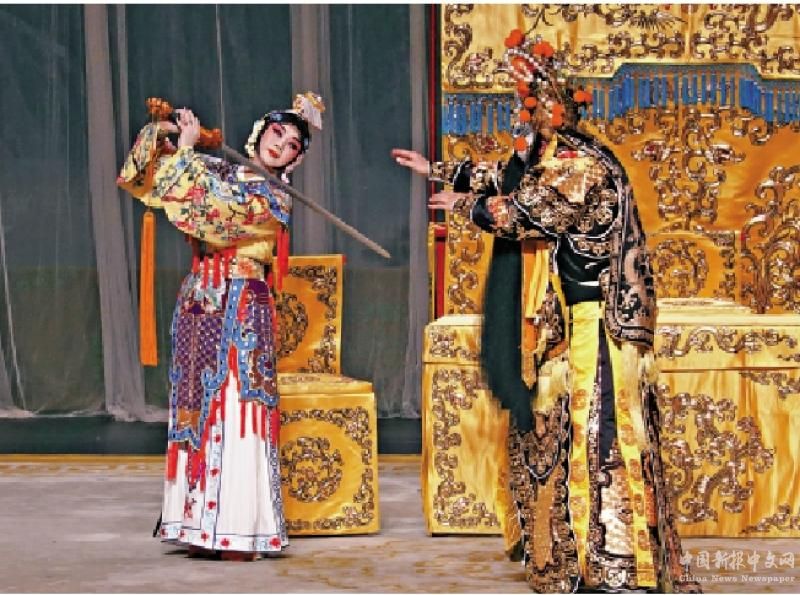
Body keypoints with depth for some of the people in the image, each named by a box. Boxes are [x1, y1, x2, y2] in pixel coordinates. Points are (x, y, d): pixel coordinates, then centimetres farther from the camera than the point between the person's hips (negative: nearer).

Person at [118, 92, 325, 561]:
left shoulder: (273, 201, -3)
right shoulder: (218, 171, 14)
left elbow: (212, 209, -18)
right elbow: (142, 176, 14)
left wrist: (187, 148, -13)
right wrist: (161, 134, -4)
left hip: (240, 309, -6)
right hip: (199, 302, 6)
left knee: (233, 412, -9)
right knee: (196, 410, 5)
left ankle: (238, 528, -7)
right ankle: (204, 525, 9)